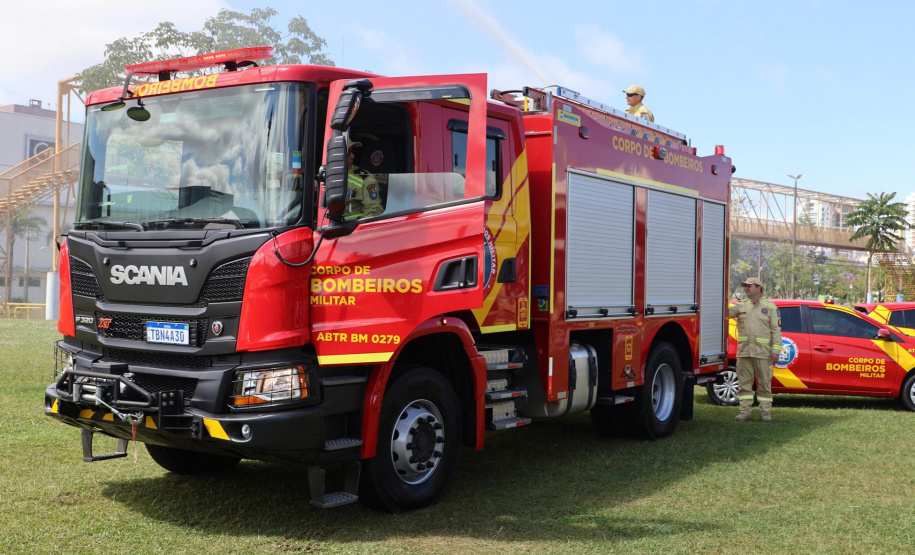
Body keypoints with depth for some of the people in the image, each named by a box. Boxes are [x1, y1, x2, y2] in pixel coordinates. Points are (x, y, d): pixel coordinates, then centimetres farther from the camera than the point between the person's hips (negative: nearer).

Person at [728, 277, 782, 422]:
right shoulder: (741, 305, 13)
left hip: (763, 353, -3)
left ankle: (765, 411, 11)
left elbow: (776, 330, 1)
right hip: (744, 351, 3)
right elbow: (728, 311, -3)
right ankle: (745, 410, 10)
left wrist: (776, 350, -8)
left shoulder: (770, 307, 4)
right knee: (744, 382, 4)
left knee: (764, 383, 2)